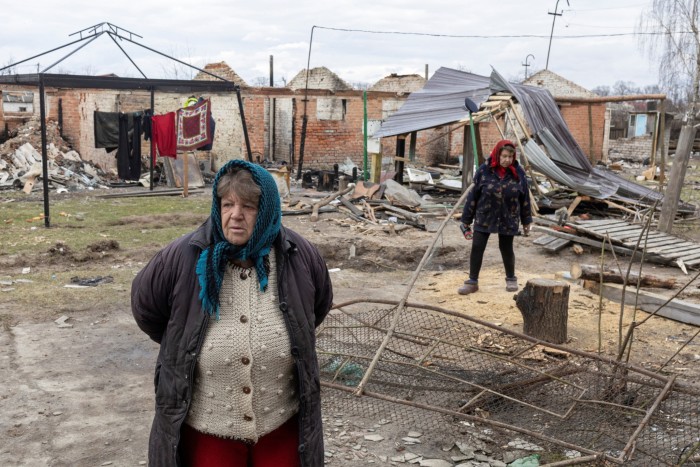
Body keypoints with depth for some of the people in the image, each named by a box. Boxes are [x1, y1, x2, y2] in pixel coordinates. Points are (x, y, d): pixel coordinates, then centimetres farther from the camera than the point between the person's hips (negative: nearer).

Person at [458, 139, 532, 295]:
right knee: (477, 248, -1)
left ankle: (511, 279, 31)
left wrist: (526, 220, 8)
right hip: (484, 218, 0)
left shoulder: (518, 172, -5)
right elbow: (473, 195, -5)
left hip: (508, 220, 0)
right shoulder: (484, 170, -10)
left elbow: (524, 198, 4)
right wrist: (466, 219, -3)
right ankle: (472, 281, 11)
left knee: (506, 249, 11)